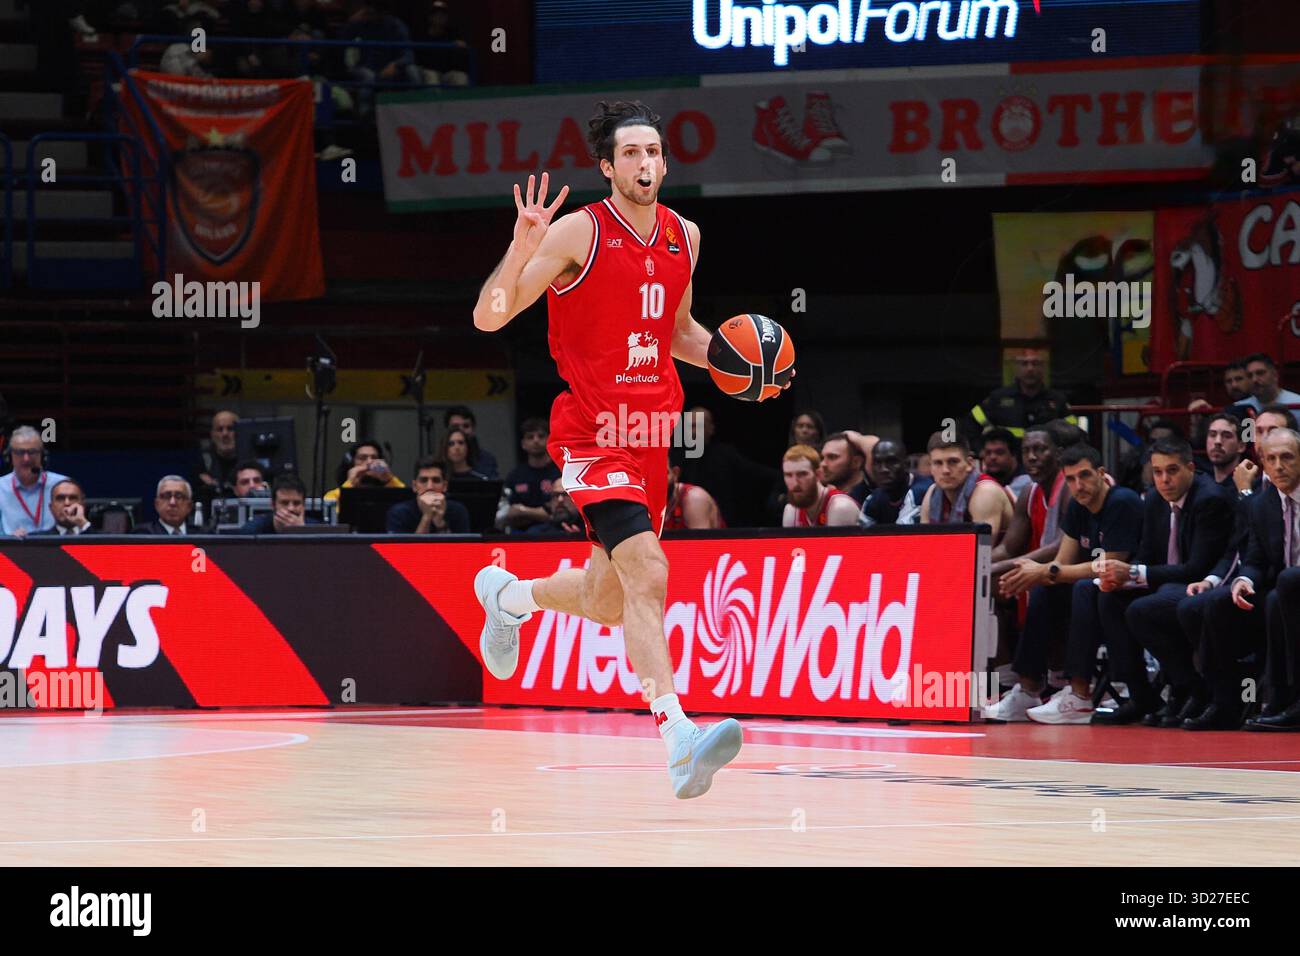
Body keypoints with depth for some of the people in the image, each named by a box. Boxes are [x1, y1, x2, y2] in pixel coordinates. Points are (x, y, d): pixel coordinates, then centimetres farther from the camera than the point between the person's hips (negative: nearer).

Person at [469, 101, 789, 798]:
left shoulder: (684, 237, 8)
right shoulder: (579, 232, -11)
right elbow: (488, 318, -13)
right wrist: (521, 250, -29)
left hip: (651, 432, 7)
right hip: (591, 433, -7)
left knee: (608, 600, 17)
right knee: (647, 574, -25)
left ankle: (507, 595, 49)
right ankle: (680, 741, -33)